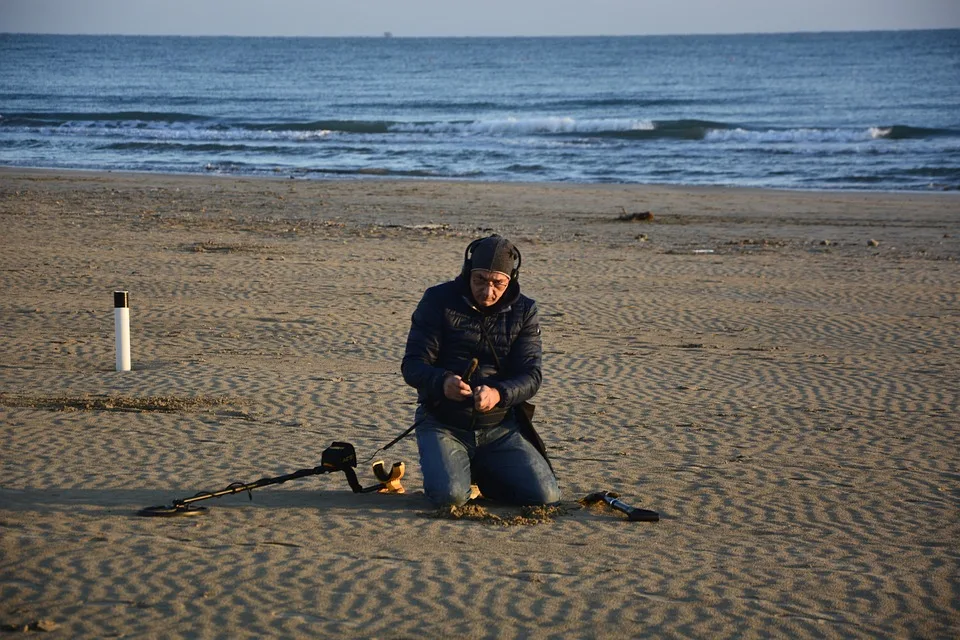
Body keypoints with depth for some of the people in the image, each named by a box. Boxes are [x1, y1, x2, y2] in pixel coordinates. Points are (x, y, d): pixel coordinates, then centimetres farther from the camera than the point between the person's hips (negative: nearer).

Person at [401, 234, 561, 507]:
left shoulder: (524, 311, 2)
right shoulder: (438, 300, -3)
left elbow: (530, 375, -7)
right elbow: (413, 365, -8)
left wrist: (499, 394, -31)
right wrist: (442, 382, -33)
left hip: (500, 426, 2)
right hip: (443, 422, -2)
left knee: (545, 496, -14)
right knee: (448, 495, -28)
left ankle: (483, 474, 17)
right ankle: (461, 470, 11)